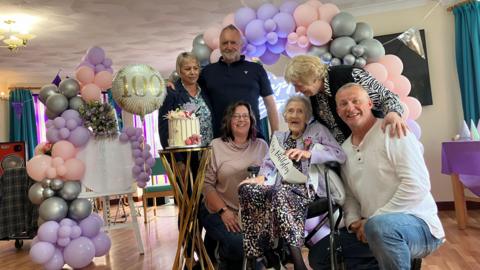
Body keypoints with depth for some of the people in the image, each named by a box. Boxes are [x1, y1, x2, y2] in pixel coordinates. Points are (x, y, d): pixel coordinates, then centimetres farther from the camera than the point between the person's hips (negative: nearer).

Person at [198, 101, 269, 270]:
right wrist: (223, 211, -14)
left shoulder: (261, 146, 8)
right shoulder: (216, 146, -1)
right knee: (237, 242, -27)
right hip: (218, 211, -2)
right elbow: (206, 184, -4)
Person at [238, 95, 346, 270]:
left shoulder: (318, 130, 12)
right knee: (247, 188, -24)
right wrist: (262, 177, -9)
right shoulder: (278, 136, 25)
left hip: (308, 187, -4)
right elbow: (270, 163, 14)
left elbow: (340, 156, -3)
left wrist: (308, 154, -16)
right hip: (282, 188, 4)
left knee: (281, 193, -37)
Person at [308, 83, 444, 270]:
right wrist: (353, 221, -5)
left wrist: (372, 219, -19)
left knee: (379, 225, -40)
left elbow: (417, 185, -20)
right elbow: (349, 195, 16)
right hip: (370, 227, 8)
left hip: (417, 223, -7)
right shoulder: (345, 149, 11)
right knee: (318, 255, 4)